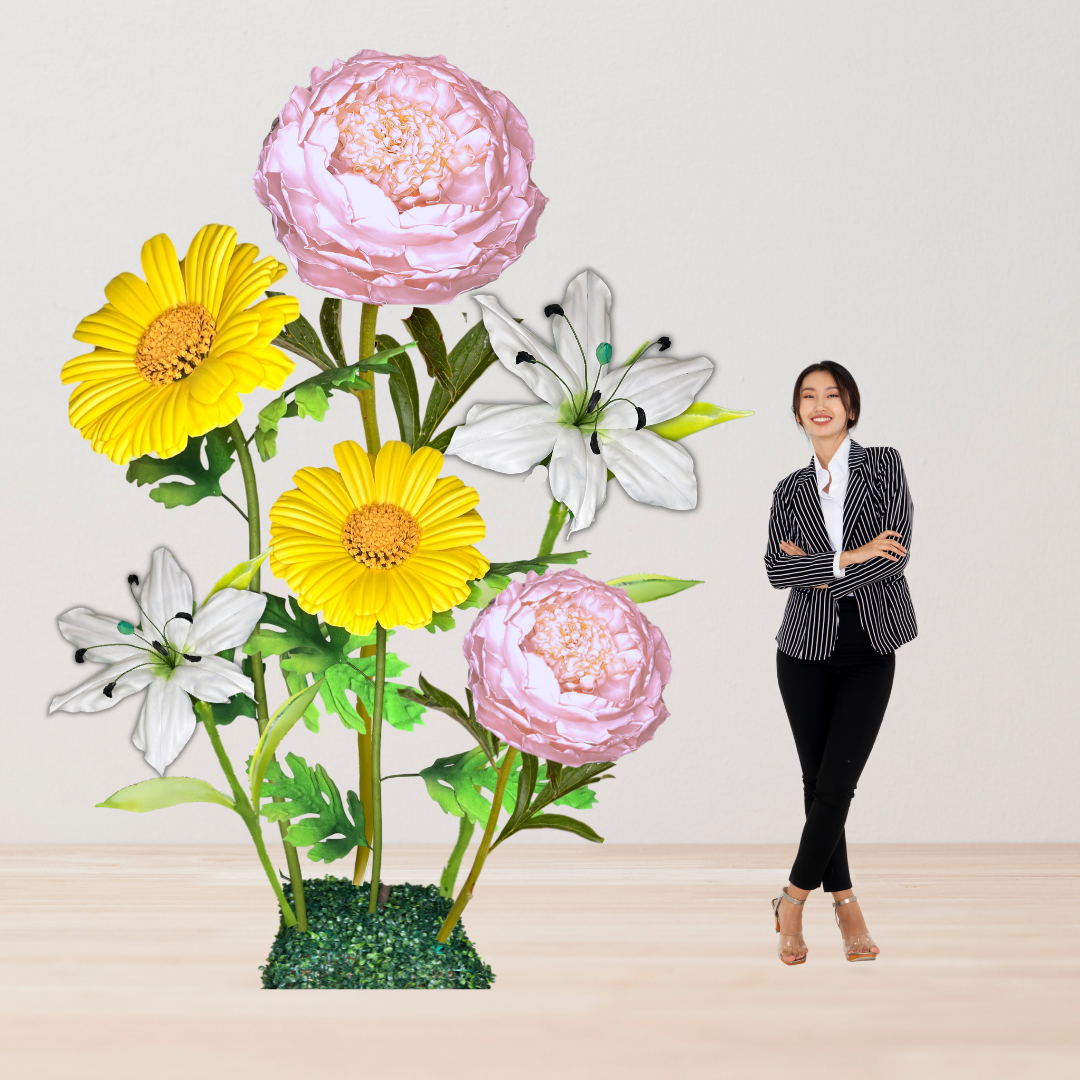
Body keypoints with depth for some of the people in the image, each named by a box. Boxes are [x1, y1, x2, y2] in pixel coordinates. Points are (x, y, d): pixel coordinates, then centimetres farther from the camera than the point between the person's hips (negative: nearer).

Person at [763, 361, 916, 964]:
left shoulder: (884, 466, 1)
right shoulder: (791, 491, 8)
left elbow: (896, 554, -10)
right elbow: (778, 570, -6)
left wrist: (817, 571, -9)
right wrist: (849, 557, -16)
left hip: (869, 654, -2)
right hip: (807, 651, 2)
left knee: (837, 783, -7)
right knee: (818, 781, 4)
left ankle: (794, 900, 7)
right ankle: (844, 901, 16)